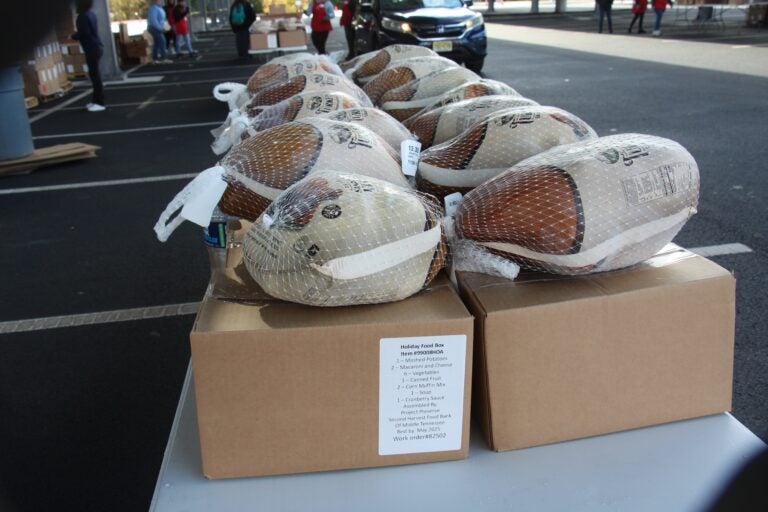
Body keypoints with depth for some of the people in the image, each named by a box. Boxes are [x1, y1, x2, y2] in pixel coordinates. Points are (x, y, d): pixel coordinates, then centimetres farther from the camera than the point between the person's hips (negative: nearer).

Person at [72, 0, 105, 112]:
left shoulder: (83, 16, -14)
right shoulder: (90, 14, 14)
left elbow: (84, 32, -19)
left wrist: (74, 36, -2)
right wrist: (77, 35, 15)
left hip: (92, 48, -10)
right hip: (95, 46, 10)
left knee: (94, 75, -9)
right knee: (94, 74, 14)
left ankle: (100, 103, -8)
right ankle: (96, 100, 20)